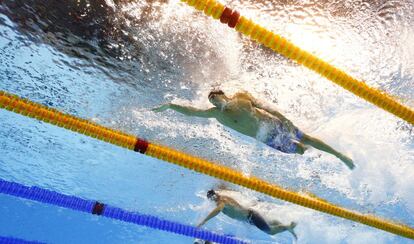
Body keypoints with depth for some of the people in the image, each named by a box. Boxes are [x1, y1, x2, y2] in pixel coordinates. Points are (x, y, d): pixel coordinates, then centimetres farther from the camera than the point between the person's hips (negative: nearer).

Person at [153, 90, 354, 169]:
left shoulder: (241, 97, -3)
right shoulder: (216, 113, -4)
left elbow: (264, 106, 0)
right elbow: (192, 111, -7)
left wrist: (283, 119, -5)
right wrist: (169, 105, -12)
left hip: (275, 124, 0)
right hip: (267, 138, 0)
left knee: (306, 139, 4)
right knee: (301, 150, -1)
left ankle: (339, 155, 23)